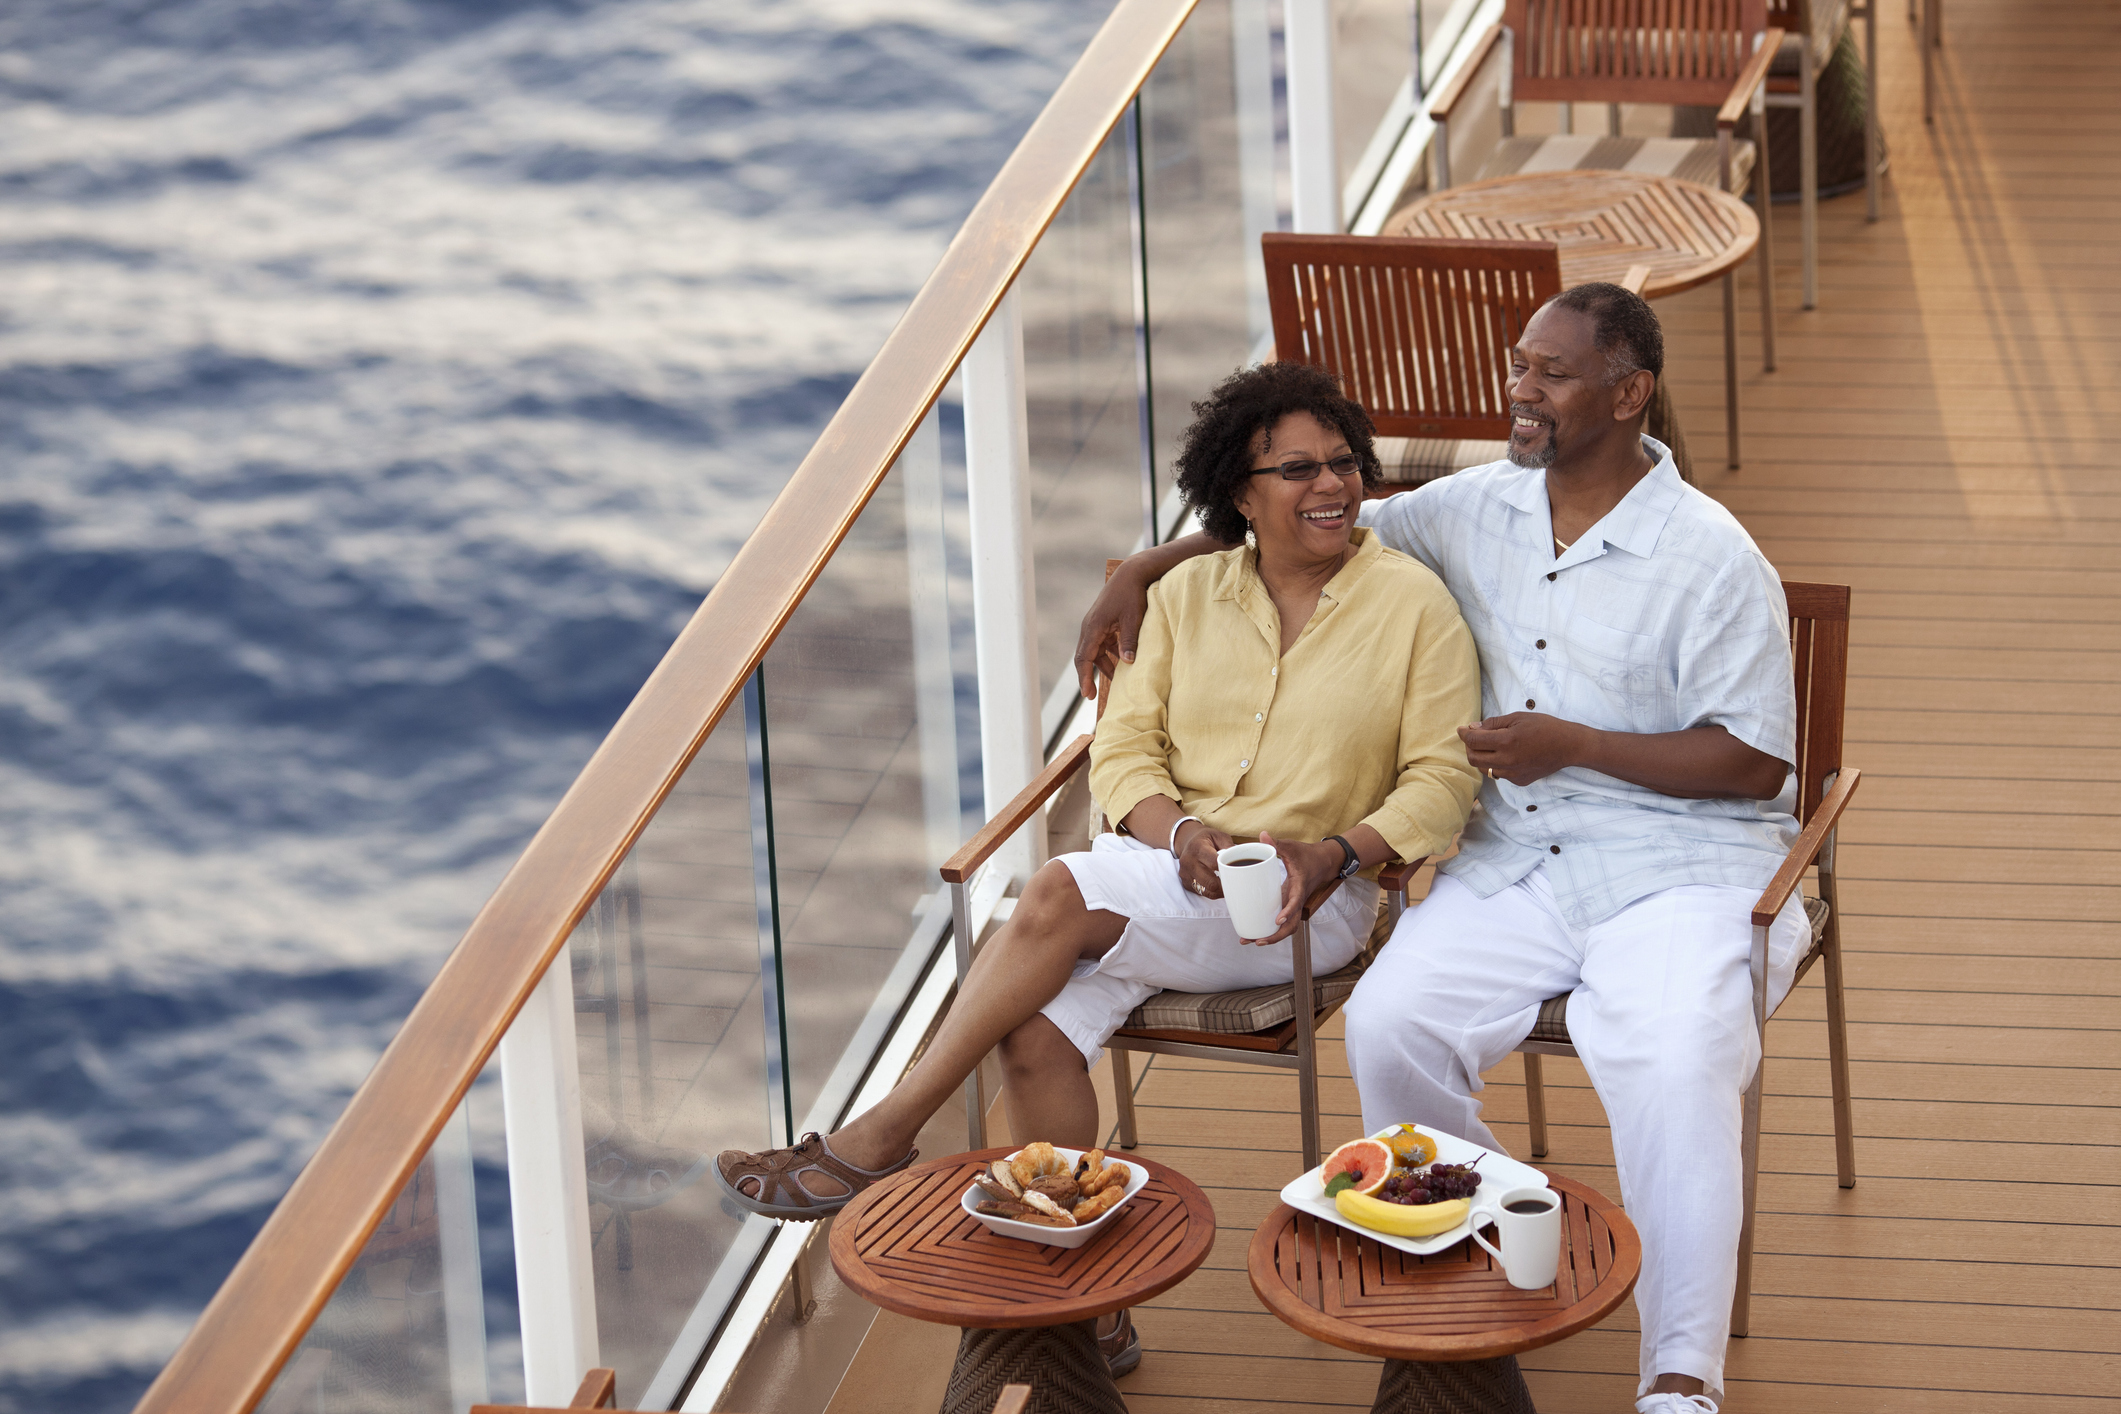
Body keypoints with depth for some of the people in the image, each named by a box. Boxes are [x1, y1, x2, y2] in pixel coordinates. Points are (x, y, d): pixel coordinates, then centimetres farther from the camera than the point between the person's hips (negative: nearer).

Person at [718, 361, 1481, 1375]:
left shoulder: (1412, 605, 0)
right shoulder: (1189, 596, 12)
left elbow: (1442, 779, -3)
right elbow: (1123, 749, 8)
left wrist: (1332, 853, -19)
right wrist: (1177, 830, -14)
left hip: (1307, 904, -4)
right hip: (1167, 872, 4)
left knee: (1055, 899, -28)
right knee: (1037, 1031, -25)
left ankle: (878, 1140, -14)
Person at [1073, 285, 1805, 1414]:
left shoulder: (1711, 559, -9)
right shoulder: (1477, 508, 8)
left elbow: (1756, 761, -9)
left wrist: (1573, 744, -16)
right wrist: (1141, 571, 11)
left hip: (1680, 866, -5)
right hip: (1516, 859, 5)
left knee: (1670, 1066, -32)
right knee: (1389, 1020, -20)